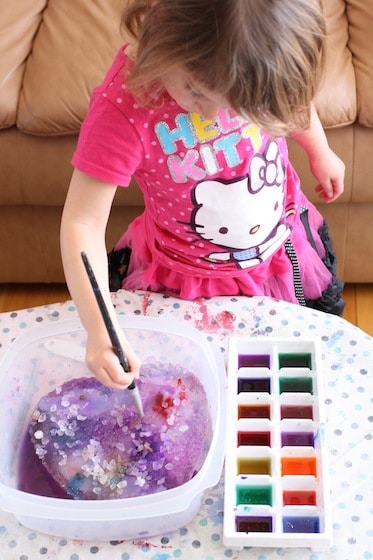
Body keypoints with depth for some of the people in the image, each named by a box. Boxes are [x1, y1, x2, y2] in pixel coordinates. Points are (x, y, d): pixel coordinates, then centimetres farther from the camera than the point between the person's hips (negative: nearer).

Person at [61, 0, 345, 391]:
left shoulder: (262, 60, -24)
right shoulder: (122, 107, -35)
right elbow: (83, 223, -32)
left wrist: (320, 152, 16)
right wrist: (99, 328, -40)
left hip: (287, 247, 4)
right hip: (191, 281, -3)